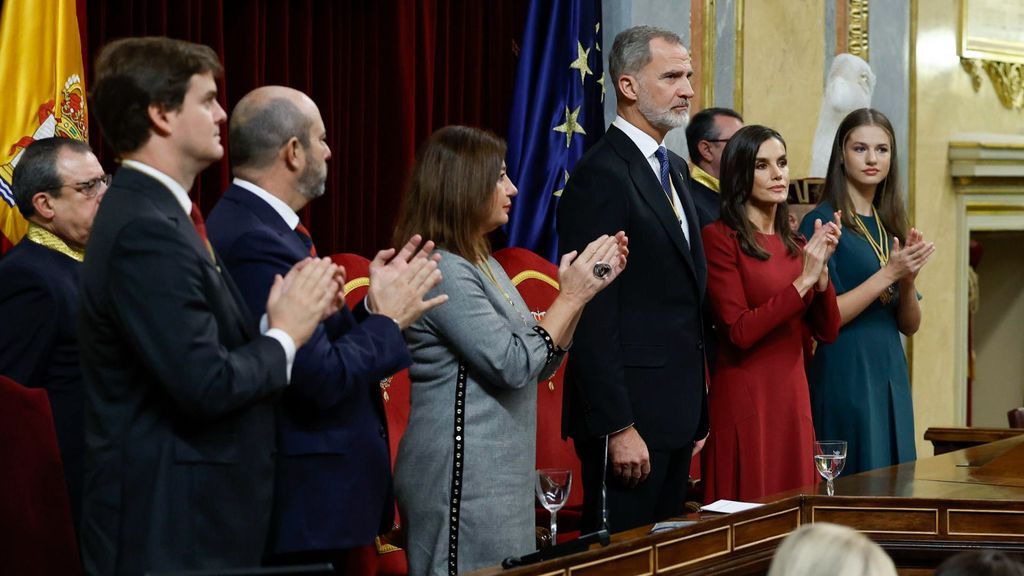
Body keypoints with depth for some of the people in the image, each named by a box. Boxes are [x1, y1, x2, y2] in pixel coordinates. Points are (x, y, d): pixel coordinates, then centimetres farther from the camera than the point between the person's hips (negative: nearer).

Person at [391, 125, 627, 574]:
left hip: (496, 475, 10)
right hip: (461, 479, -10)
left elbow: (539, 364, 15)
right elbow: (512, 366, -19)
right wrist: (570, 297, -10)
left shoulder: (481, 263, 14)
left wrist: (585, 289, 6)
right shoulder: (441, 271, -16)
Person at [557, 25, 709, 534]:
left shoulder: (673, 169, 16)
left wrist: (697, 411, 17)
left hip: (676, 410, 9)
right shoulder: (601, 176, -14)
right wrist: (617, 427, -21)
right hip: (631, 415, -9)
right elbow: (593, 316, -18)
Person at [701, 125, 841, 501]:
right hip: (745, 397, -6)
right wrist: (803, 280, -15)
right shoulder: (719, 238, -7)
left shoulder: (794, 244, 14)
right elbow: (739, 331, -15)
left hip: (793, 399, 6)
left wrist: (821, 267, -6)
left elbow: (827, 332, 8)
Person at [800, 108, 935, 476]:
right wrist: (888, 273, -18)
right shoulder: (822, 222, -8)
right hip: (845, 373, -7)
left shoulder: (890, 225, 13)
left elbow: (910, 325, 13)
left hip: (892, 376, 7)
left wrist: (908, 280, -7)